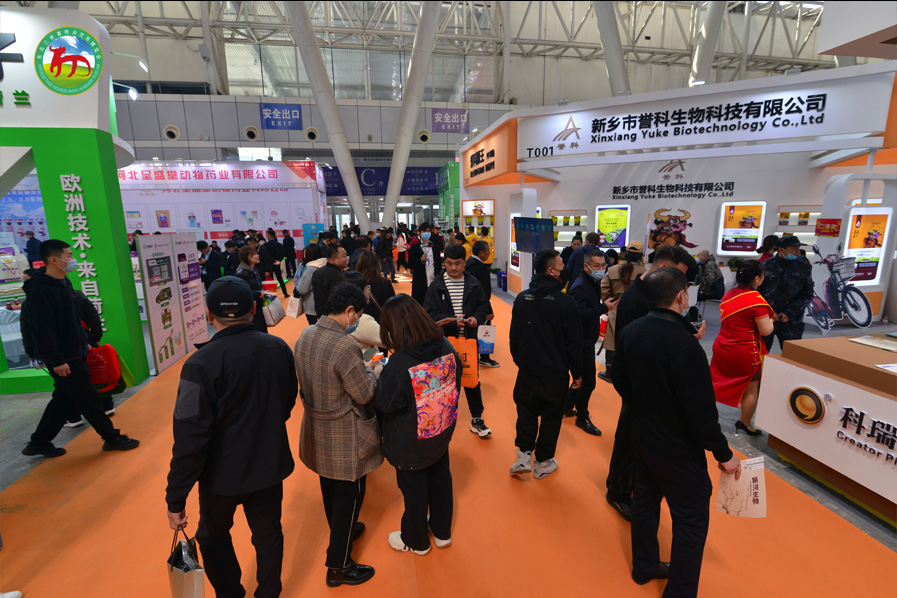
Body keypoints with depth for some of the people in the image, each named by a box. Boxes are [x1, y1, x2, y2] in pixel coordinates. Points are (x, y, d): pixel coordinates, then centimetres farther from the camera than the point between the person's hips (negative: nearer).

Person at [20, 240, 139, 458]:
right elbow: (43, 329, -22)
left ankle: (38, 443, 31)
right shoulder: (40, 290, -20)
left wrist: (83, 342, 19)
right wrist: (56, 360, -22)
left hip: (75, 353, 9)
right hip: (63, 358, -9)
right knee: (88, 399, 0)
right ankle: (112, 438, 11)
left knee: (64, 399, 17)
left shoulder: (63, 282, 10)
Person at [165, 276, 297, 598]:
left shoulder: (202, 364, -25)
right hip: (271, 465, 3)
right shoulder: (279, 348, -12)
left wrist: (176, 499, -11)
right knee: (268, 535, 23)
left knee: (213, 536, 26)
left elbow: (189, 438, -23)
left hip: (224, 473, -3)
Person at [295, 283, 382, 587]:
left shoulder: (305, 336, -5)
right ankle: (338, 566, 27)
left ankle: (342, 531, 52)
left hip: (317, 429, 8)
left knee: (330, 486, 27)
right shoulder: (345, 346, -31)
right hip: (345, 436, -8)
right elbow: (365, 394, -23)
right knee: (349, 494, 11)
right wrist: (369, 370, -4)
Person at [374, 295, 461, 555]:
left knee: (414, 490, 18)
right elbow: (455, 384, 0)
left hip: (410, 443, -5)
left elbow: (384, 403, -18)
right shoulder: (447, 348, -14)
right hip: (442, 431, 6)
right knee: (440, 479, 26)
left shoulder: (398, 364, -32)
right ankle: (442, 531, 49)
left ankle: (416, 541, 44)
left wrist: (379, 374, -5)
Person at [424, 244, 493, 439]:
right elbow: (430, 313, -9)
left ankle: (476, 419, 27)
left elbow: (484, 305, 9)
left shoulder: (473, 283, 1)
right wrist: (452, 321, -22)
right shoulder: (436, 286, -6)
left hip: (469, 339, 2)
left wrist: (477, 317, -12)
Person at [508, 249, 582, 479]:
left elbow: (514, 336, 5)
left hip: (527, 371, 3)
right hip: (556, 373, -3)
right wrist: (577, 373, 2)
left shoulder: (521, 298, -2)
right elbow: (574, 342, -9)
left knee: (526, 411, 21)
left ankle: (524, 456, 16)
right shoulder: (565, 302, -15)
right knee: (551, 417, 13)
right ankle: (543, 463, 26)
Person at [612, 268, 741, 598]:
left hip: (642, 437, 8)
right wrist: (724, 454, -11)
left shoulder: (629, 332, -7)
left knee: (645, 500, 24)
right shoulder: (684, 344, -29)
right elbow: (700, 409, -25)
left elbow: (619, 379, 5)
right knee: (691, 521, 12)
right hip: (678, 449, -7)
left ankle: (644, 567, 44)